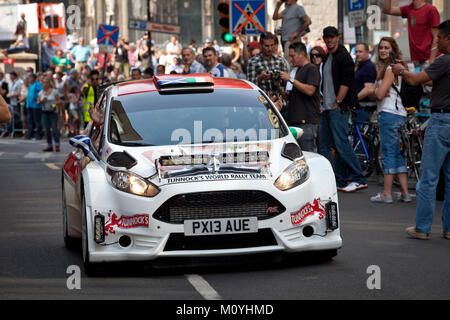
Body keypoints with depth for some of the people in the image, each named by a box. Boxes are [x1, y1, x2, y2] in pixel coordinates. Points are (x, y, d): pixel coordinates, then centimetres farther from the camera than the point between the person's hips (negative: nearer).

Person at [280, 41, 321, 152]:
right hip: (294, 121, 9)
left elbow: (310, 90, -18)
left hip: (307, 122, -9)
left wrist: (291, 79, -14)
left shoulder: (312, 69, -4)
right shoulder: (298, 70, 23)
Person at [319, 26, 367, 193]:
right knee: (324, 146, 7)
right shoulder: (327, 58, 19)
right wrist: (324, 104, 15)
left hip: (339, 109, -9)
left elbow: (345, 83, -14)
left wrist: (337, 103, -15)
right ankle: (337, 181, 11)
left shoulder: (343, 56, -7)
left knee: (341, 144, -15)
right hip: (327, 109, 9)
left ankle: (358, 179, -11)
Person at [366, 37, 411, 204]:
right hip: (399, 114, 10)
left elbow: (379, 94, -17)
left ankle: (386, 193, -5)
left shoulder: (390, 69, -11)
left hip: (389, 114, -10)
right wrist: (373, 91, -1)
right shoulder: (383, 68, 20)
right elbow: (372, 94, 20)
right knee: (397, 154, 10)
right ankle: (405, 193, 10)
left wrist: (373, 90, 3)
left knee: (388, 153, -7)